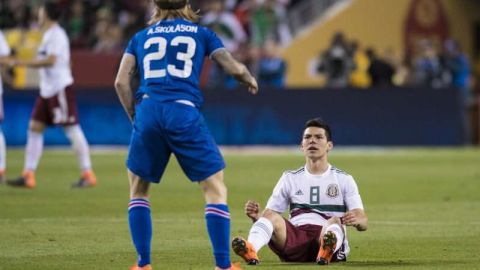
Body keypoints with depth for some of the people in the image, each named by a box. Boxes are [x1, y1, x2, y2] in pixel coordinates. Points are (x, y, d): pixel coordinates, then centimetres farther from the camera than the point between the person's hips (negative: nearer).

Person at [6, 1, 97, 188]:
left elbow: (50, 60, -24)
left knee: (72, 130, -7)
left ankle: (88, 174, -3)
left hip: (60, 89, -10)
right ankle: (28, 176, 4)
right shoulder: (48, 35, 16)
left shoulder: (56, 35, -13)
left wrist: (24, 63, -19)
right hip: (47, 89, 10)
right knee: (34, 128, 5)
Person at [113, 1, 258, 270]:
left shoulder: (141, 37, 21)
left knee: (138, 189, 19)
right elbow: (235, 68, 10)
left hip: (148, 111, 2)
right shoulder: (202, 33, 17)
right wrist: (251, 80, 30)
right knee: (215, 189, 4)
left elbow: (122, 81, 10)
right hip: (184, 112, -2)